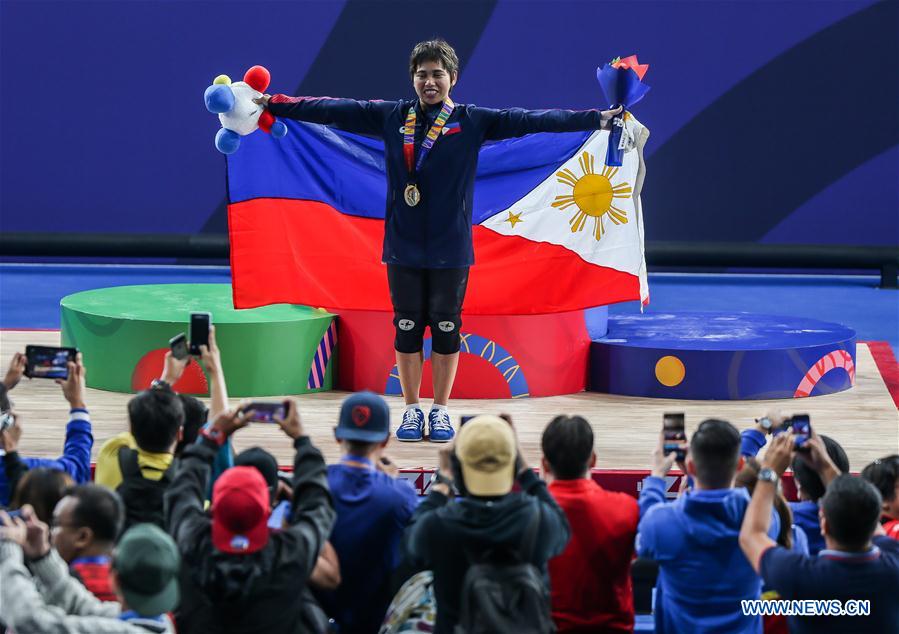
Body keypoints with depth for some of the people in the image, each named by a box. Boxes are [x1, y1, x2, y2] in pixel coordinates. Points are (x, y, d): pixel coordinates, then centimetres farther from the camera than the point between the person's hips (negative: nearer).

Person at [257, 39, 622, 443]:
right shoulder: (390, 117, 5)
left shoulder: (472, 122, -1)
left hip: (451, 249, -1)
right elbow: (333, 110, 5)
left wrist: (597, 119, -16)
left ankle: (441, 410, 17)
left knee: (446, 329, 4)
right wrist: (274, 104, 2)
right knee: (407, 328, 6)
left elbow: (531, 121, -8)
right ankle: (412, 410, 18)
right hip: (403, 247, 1)